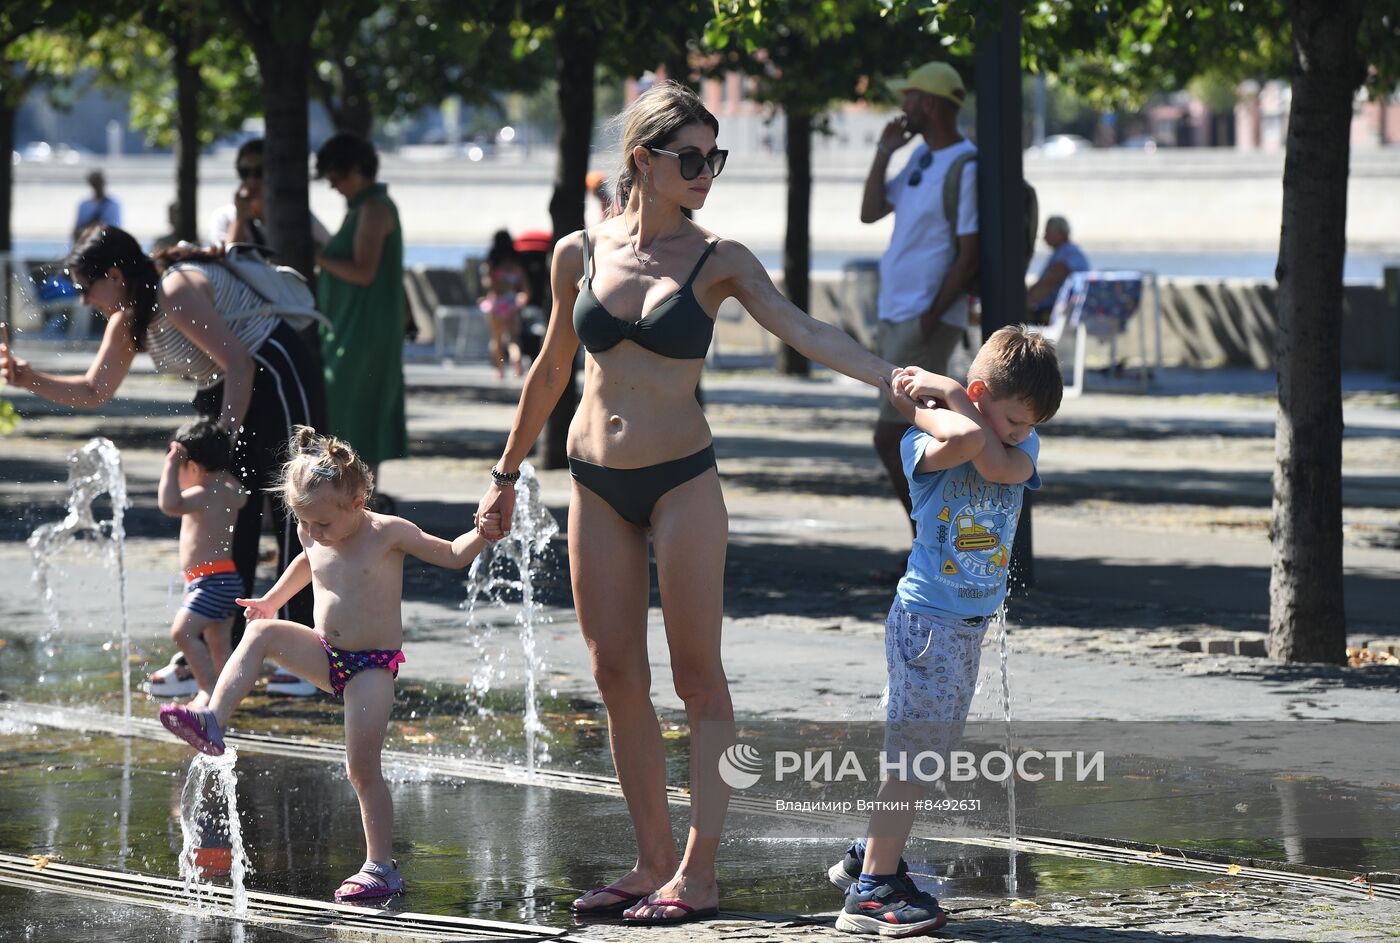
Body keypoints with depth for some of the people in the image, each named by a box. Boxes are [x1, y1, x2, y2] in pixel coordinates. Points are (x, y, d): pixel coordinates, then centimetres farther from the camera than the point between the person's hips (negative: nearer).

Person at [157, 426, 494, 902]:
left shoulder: (389, 533, -12)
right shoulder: (315, 539, 3)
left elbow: (452, 555, -6)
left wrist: (483, 534, -23)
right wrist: (274, 598, 28)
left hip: (373, 666, -5)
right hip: (327, 658, 5)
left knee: (363, 769, -9)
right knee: (262, 632, -20)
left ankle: (380, 866, 1)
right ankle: (212, 722, -29)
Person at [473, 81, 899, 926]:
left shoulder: (718, 261, -3)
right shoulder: (581, 254, 4)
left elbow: (806, 333, -13)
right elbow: (553, 370, 15)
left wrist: (899, 379, -28)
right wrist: (508, 472, 20)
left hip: (682, 481, -3)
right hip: (596, 483, 3)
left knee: (699, 679, -2)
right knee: (618, 678, 5)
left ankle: (698, 872, 0)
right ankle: (654, 862, 14)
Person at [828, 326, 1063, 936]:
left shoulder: (1022, 446, 6)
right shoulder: (926, 443, -13)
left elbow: (1001, 466, -18)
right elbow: (967, 439, -37)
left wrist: (948, 393, -16)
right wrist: (923, 408, -19)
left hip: (970, 623, 7)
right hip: (927, 618, -7)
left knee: (924, 753, 15)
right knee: (913, 753, -10)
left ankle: (868, 858, 27)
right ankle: (871, 893, -8)